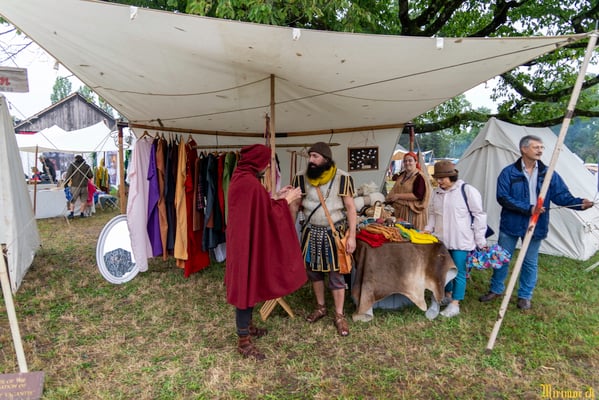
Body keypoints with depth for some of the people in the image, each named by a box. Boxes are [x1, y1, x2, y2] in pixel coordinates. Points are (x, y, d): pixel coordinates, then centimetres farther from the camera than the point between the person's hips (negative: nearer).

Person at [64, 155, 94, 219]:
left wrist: (65, 182, 0)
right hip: (84, 186, 1)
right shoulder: (86, 166, 3)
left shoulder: (72, 165, -2)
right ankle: (82, 213, 14)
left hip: (75, 186, -1)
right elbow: (91, 176, 1)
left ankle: (72, 213, -2)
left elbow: (68, 175, -9)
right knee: (83, 200, 11)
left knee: (72, 200, 7)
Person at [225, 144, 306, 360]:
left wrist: (277, 196, 16)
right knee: (247, 285, 1)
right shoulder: (250, 183, -24)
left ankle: (247, 326, 38)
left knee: (246, 283, 21)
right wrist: (286, 200, -6)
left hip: (241, 238, 10)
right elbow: (266, 213, -18)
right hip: (249, 241, -10)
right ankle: (243, 341, 15)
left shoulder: (240, 178, 8)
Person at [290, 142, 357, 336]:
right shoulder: (302, 178, -4)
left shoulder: (342, 178, -11)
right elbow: (295, 206, 2)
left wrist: (352, 236, -11)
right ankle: (320, 307, 35)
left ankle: (339, 315, 20)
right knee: (313, 270, 14)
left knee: (336, 273, 4)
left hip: (334, 232, -3)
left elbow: (350, 208, -8)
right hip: (311, 232, 3)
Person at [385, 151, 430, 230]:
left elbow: (418, 195, -20)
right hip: (400, 210, 7)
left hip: (412, 211, -7)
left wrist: (398, 196, -20)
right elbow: (396, 189, 23)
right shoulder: (402, 175, 13)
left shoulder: (419, 177, -11)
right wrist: (389, 197, 3)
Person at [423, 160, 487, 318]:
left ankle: (455, 304, 17)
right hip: (442, 240, 6)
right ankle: (448, 295, 38)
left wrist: (480, 241, -7)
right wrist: (429, 228, 3)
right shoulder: (436, 192, 7)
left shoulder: (467, 190, -11)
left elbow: (478, 215, -8)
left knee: (459, 272, 5)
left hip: (461, 241, -5)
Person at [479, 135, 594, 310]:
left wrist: (580, 203, -22)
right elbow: (503, 198, -15)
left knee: (530, 263, 13)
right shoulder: (509, 172, -9)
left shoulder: (548, 174, 0)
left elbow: (562, 195, -3)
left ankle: (525, 296, 30)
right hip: (510, 224, -2)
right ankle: (496, 290, 29)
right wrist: (528, 208, -22)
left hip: (535, 226, 2)